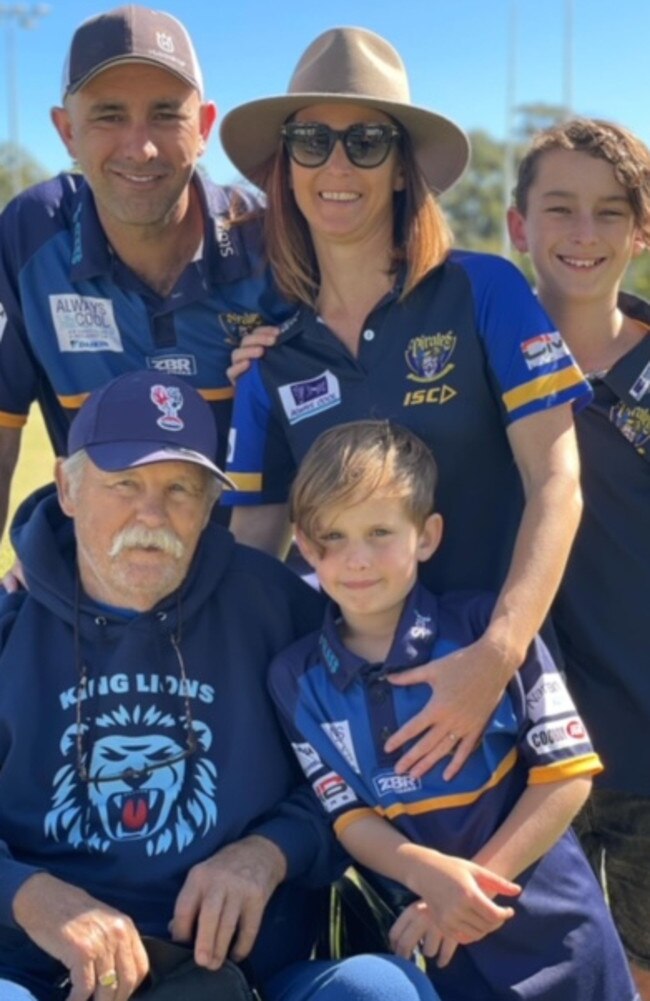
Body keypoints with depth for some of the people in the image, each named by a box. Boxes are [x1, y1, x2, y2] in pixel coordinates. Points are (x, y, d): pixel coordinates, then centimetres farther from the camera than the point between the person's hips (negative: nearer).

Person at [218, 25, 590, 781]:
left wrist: (500, 652, -24)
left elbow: (557, 484, -13)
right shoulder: (272, 363, 3)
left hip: (497, 659, -2)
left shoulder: (484, 292, -7)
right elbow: (251, 547, 4)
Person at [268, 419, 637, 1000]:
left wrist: (478, 882, -15)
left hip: (550, 927, -1)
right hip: (429, 941, 1)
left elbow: (568, 772, -9)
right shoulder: (295, 679, -5)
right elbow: (350, 819, -5)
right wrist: (430, 875, -23)